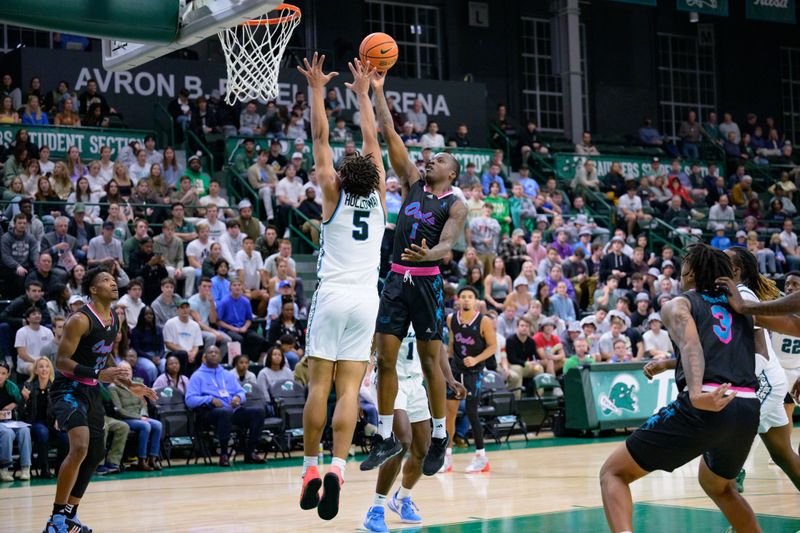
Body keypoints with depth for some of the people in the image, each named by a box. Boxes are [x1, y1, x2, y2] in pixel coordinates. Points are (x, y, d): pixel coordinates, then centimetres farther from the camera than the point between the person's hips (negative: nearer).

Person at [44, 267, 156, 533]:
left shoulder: (115, 319, 8)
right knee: (80, 447, -26)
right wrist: (98, 374, -32)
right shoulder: (80, 320, -18)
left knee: (95, 453, 13)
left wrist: (130, 386, 14)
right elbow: (61, 361, -21)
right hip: (68, 389, -9)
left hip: (91, 391, 9)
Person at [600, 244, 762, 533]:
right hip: (748, 411, 6)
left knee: (613, 473, 5)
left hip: (704, 408, -6)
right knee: (717, 485, 36)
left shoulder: (677, 304, 9)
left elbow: (690, 344, -12)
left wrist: (697, 393, -30)